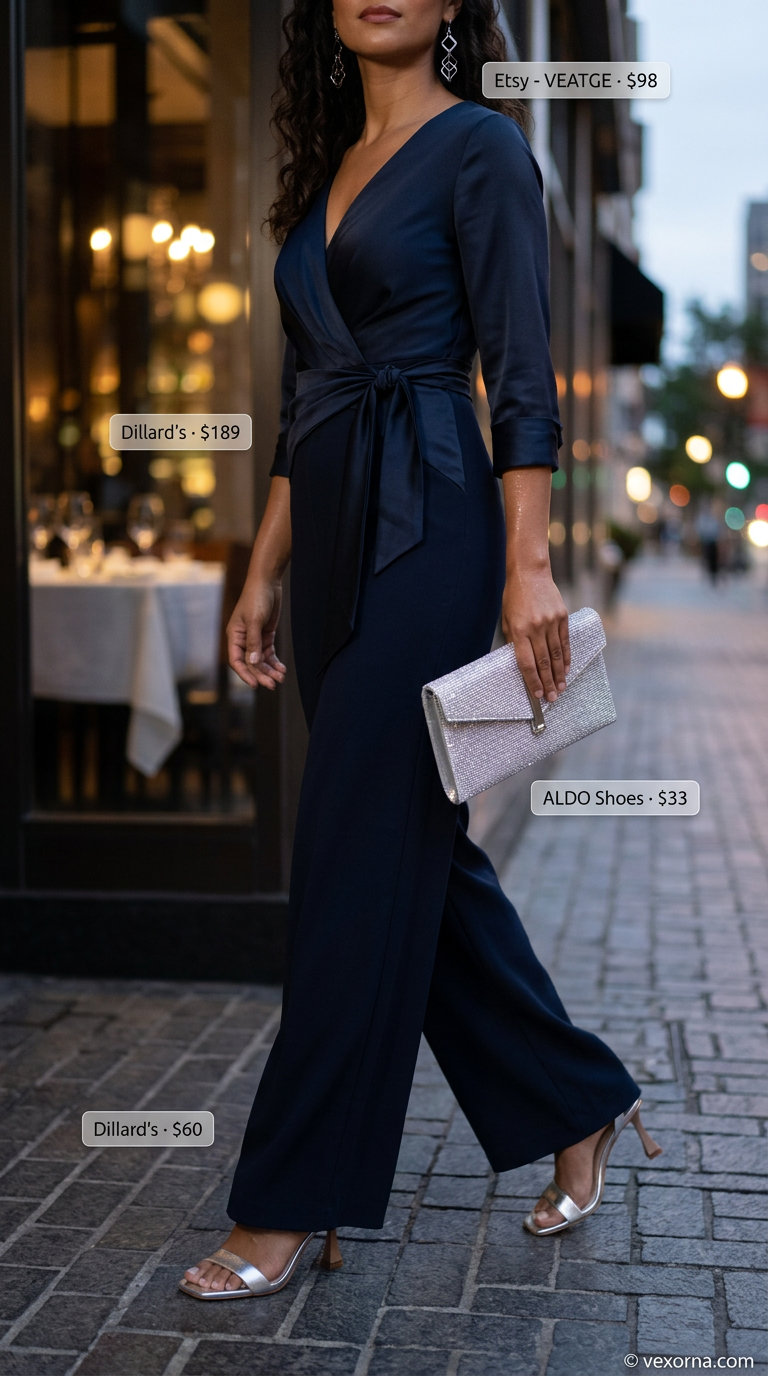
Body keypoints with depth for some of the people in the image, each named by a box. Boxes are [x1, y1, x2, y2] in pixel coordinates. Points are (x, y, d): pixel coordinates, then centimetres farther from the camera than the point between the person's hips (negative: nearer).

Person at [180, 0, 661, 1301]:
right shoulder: (327, 170, 19)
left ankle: (294, 1203, 6)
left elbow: (520, 373, -10)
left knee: (359, 861, -6)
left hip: (426, 529, -8)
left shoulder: (478, 147, -2)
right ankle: (581, 1101, 28)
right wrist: (263, 576, 16)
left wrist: (527, 566, -17)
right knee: (422, 852, 11)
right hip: (332, 534, 8)